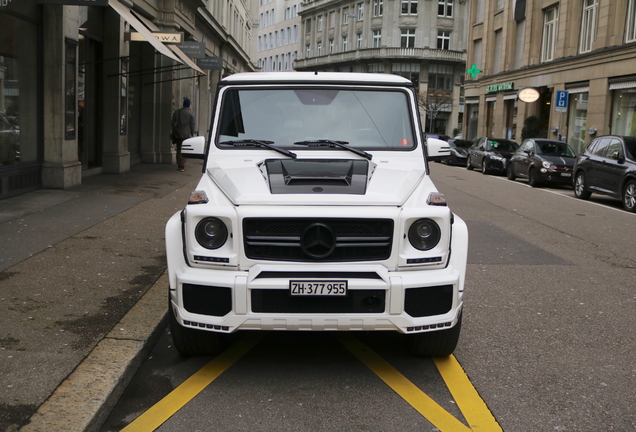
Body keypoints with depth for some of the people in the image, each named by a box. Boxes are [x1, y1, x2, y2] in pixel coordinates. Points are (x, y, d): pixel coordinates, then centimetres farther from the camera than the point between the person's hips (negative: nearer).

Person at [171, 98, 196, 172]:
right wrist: (192, 133, 13)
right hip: (186, 134, -4)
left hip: (177, 134, 4)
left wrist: (174, 132, 20)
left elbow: (172, 123, 9)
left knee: (178, 150, 13)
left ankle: (179, 165, 16)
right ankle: (182, 166, -3)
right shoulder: (190, 114, -6)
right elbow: (192, 125, -3)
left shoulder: (176, 112, 5)